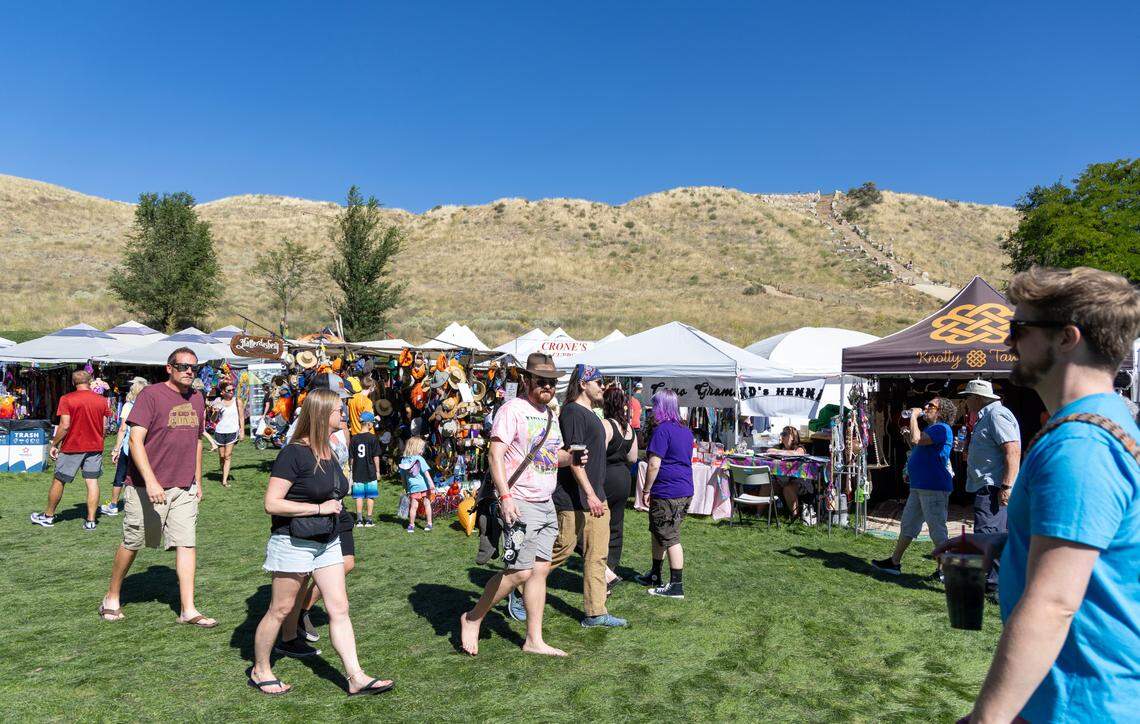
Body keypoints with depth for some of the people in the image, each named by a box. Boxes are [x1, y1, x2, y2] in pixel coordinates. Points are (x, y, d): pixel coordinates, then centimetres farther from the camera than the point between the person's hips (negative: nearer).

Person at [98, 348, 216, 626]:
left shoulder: (197, 399, 10)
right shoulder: (151, 394, -11)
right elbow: (136, 440, -17)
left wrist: (198, 482, 18)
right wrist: (150, 481, -26)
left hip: (184, 488, 5)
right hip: (146, 486, -5)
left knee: (187, 543, 0)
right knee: (132, 543, 10)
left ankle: (188, 610, 4)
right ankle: (112, 598, 31)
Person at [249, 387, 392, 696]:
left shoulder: (330, 453, 8)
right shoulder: (294, 453, -17)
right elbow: (272, 503, -21)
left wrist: (334, 506, 7)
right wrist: (320, 508, -20)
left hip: (327, 542, 7)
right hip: (293, 542, -7)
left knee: (339, 609, 4)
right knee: (280, 609, 8)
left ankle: (356, 678, 6)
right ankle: (260, 671, 28)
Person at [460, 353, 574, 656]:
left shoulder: (549, 414, 15)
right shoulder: (513, 409, -10)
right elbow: (496, 455, -16)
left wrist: (571, 457, 1)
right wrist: (505, 496, -25)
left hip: (546, 504, 8)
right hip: (519, 504, -8)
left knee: (540, 570, 8)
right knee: (519, 571, -8)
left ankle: (534, 640, 17)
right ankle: (473, 619, 13)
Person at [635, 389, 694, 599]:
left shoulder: (662, 430, -15)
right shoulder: (686, 431, 12)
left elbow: (654, 465, -18)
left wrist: (646, 490, -10)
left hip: (667, 493, -9)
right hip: (685, 490, 9)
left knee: (670, 538, -2)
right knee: (658, 532, 21)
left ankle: (677, 586, 3)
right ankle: (655, 575, 32)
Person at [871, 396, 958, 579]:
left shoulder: (942, 428, -14)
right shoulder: (931, 429, 20)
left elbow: (916, 440, -26)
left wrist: (914, 416, -14)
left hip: (933, 488, -11)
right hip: (919, 487, 11)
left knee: (937, 530, -4)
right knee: (907, 525, 14)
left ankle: (944, 569, 5)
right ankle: (894, 562, 22)